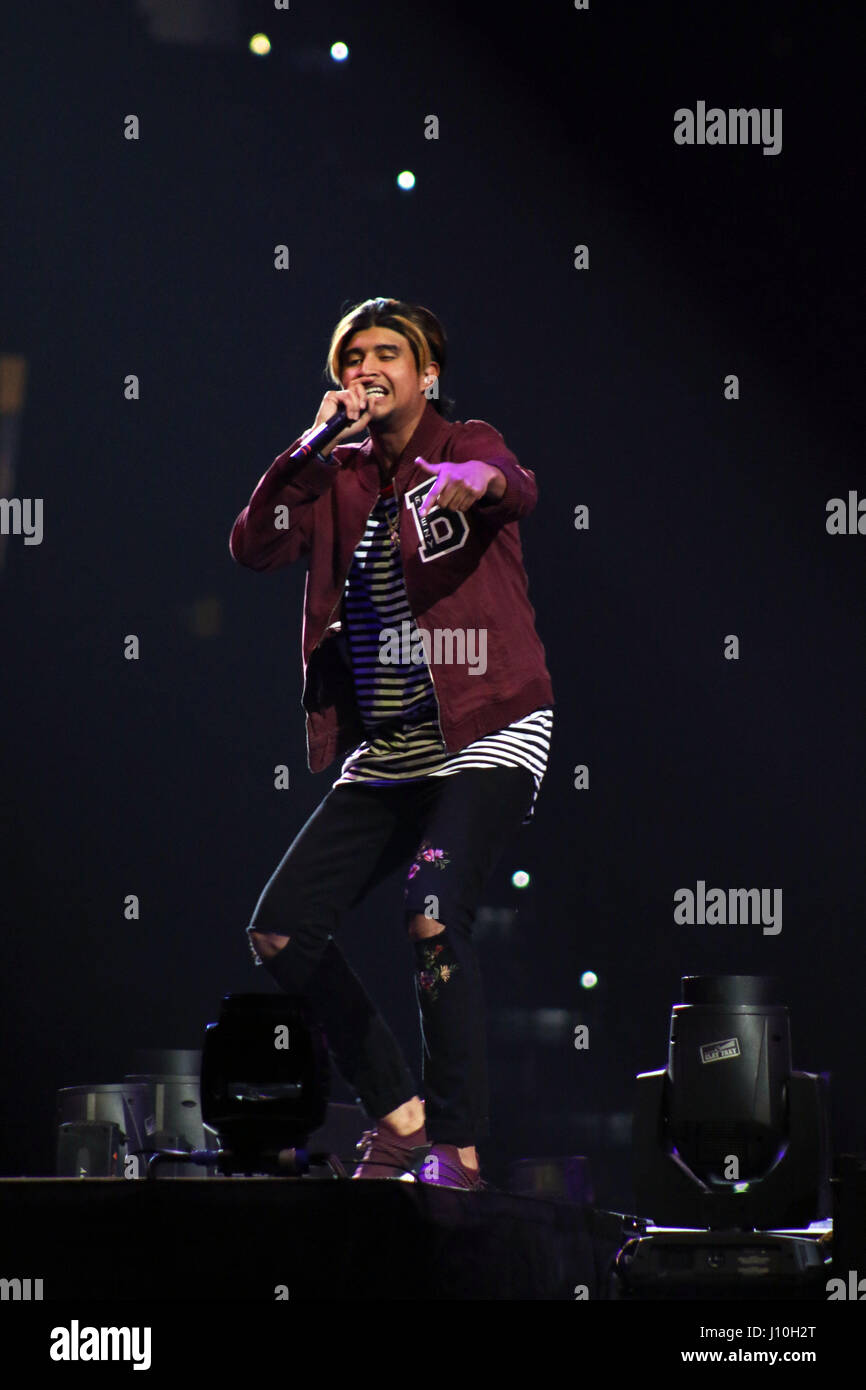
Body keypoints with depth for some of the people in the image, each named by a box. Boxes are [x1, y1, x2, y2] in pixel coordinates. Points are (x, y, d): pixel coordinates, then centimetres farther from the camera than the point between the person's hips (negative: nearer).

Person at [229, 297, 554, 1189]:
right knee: (280, 933, 0)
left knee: (433, 915, -26)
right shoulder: (338, 479, 12)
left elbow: (518, 491, -26)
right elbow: (253, 548, -2)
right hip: (385, 752, 7)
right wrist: (315, 443, -11)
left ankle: (458, 1150, -21)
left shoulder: (466, 446, -3)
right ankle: (398, 1115, 13)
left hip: (487, 736, -7)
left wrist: (481, 480, -51)